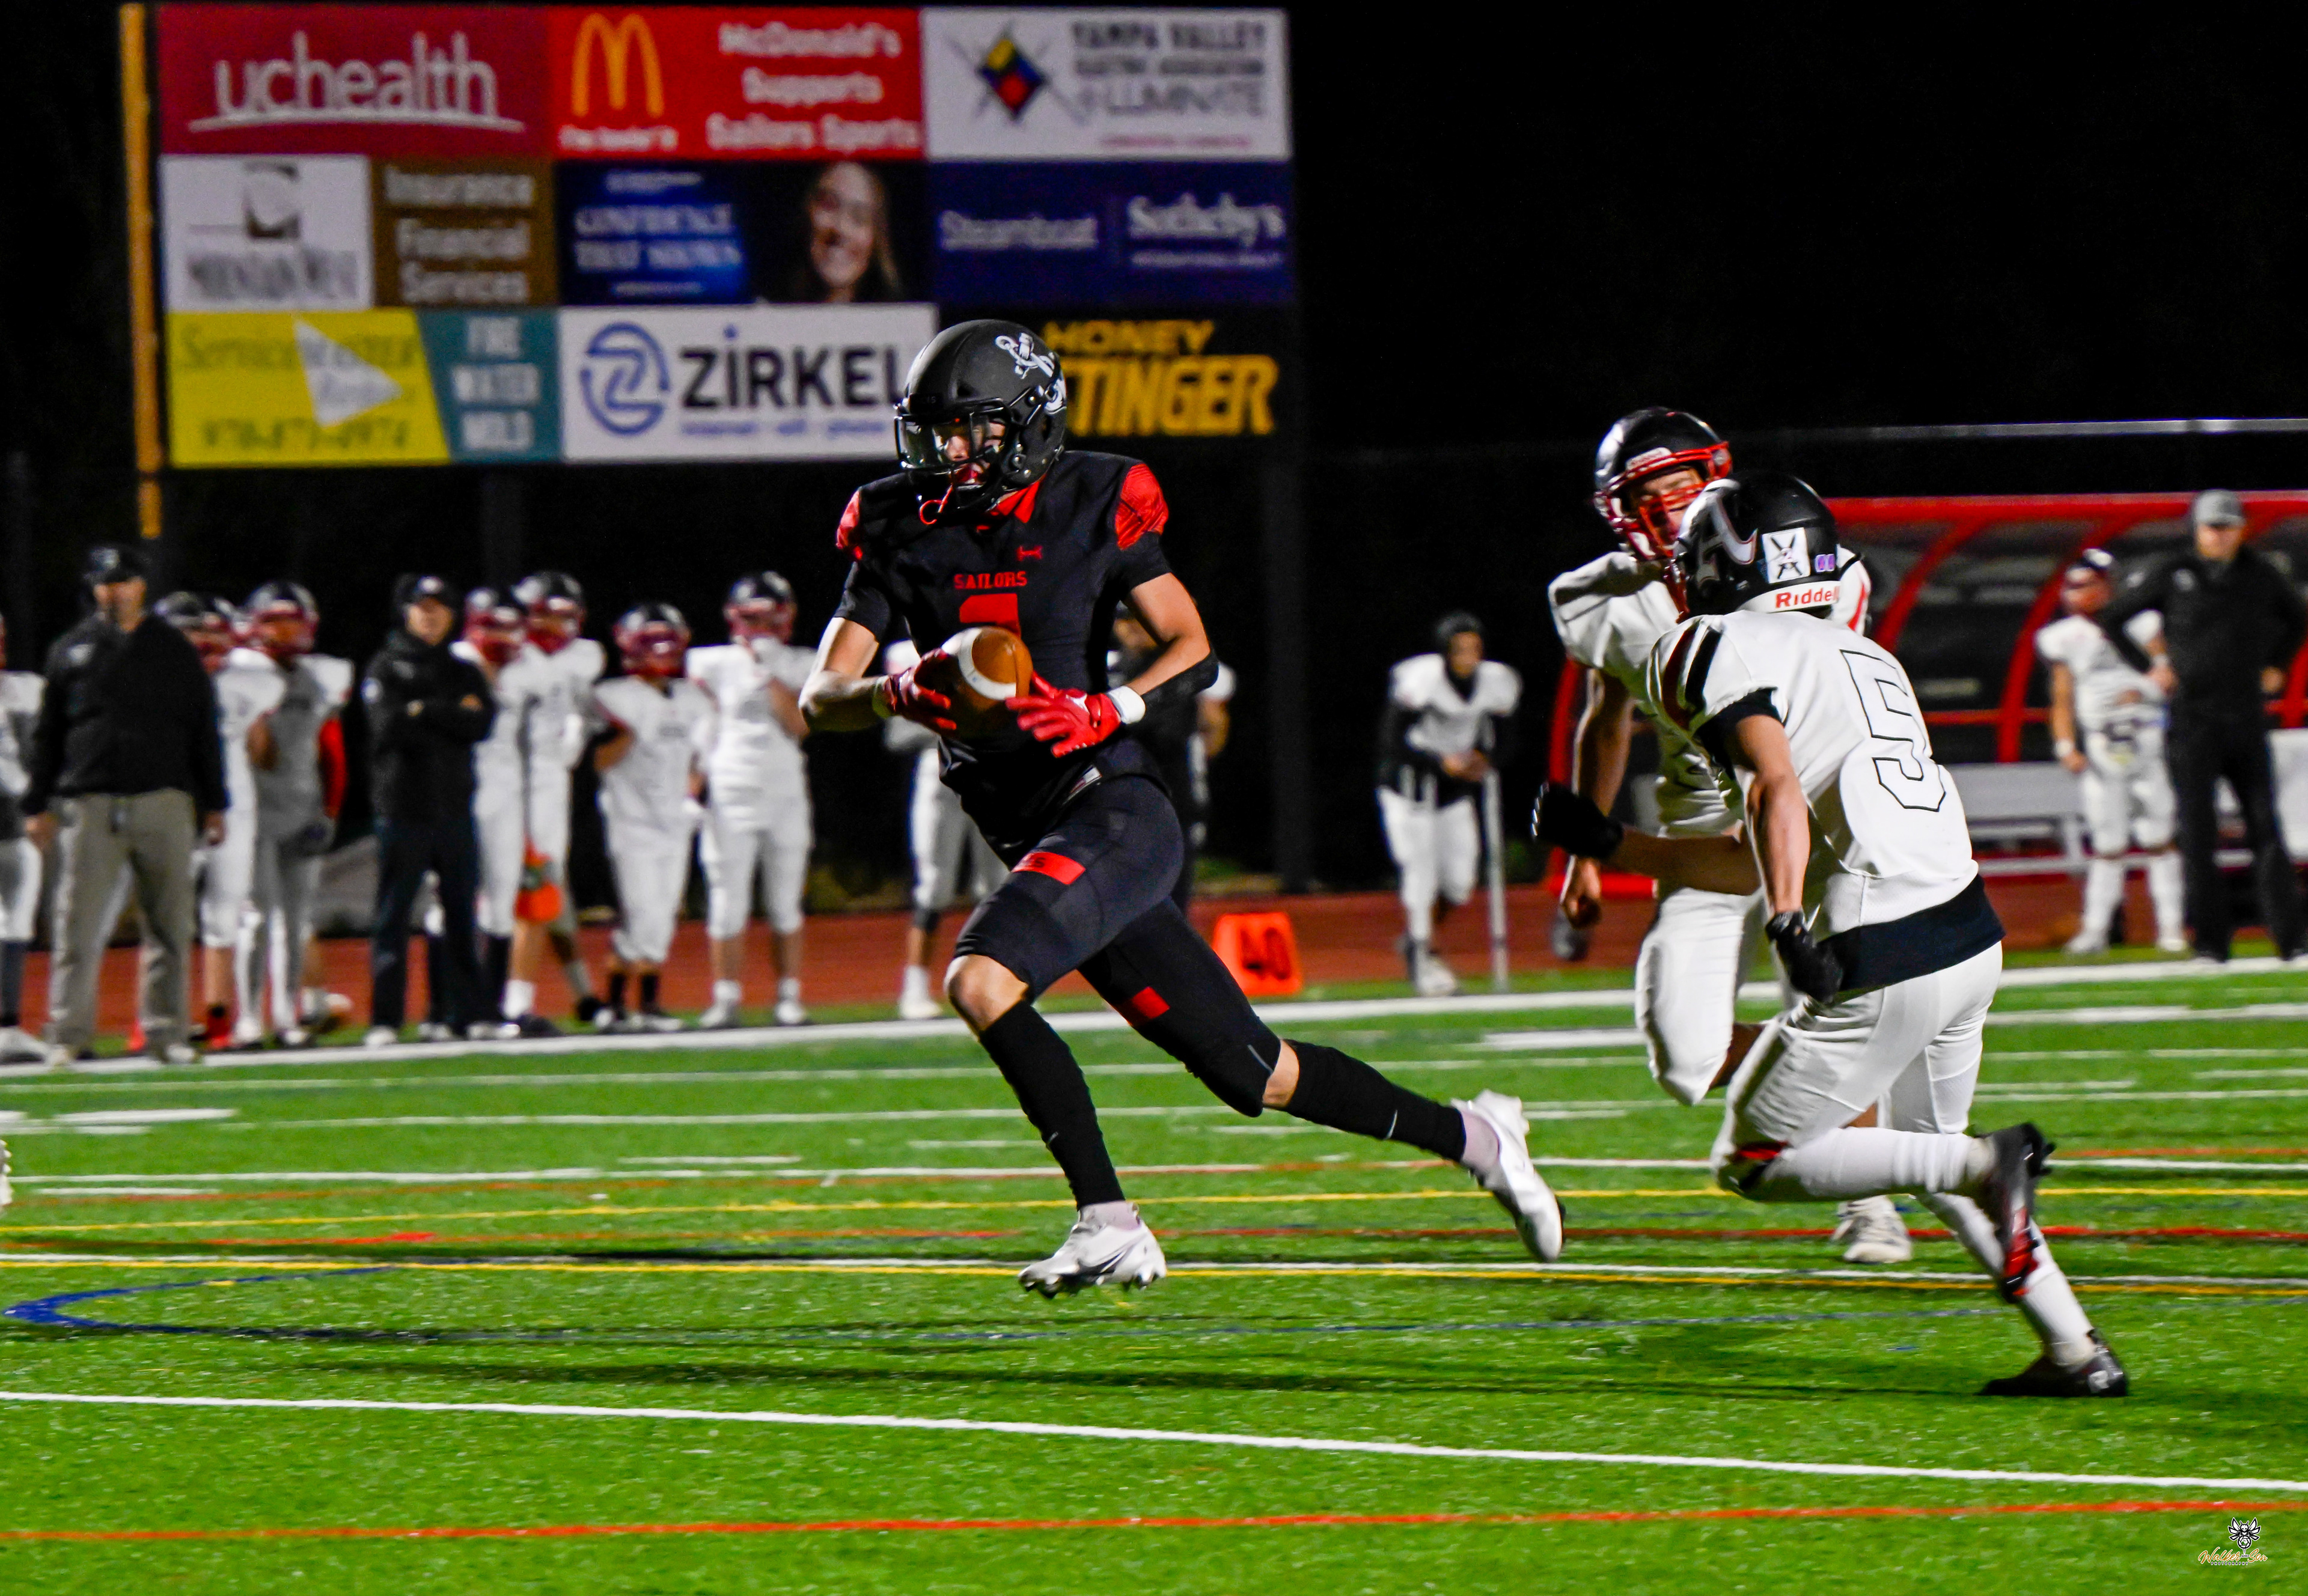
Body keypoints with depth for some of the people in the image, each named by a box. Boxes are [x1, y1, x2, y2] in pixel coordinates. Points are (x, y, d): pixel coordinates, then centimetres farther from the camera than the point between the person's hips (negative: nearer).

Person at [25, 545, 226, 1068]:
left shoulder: (173, 651, 10)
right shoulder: (71, 650, 10)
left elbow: (203, 731, 11)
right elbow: (48, 734, 12)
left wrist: (213, 804, 7)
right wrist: (38, 805, 6)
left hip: (163, 802, 1)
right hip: (89, 804, -1)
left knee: (169, 925, 3)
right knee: (78, 926, -3)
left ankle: (165, 1031, 9)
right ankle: (67, 1035, 0)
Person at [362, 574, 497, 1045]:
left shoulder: (464, 673, 15)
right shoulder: (385, 669, 3)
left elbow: (481, 724, -2)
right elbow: (391, 728, -13)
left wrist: (423, 711, -7)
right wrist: (453, 716, -6)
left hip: (454, 811, 3)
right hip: (403, 808, -3)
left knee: (461, 913, 4)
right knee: (393, 917, -2)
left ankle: (471, 1011, 9)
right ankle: (384, 1019, 0)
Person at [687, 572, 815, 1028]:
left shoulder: (797, 666, 6)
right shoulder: (714, 665, 2)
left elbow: (798, 724, -8)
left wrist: (769, 676, -11)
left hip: (785, 796, 1)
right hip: (730, 797, -1)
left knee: (786, 904, 4)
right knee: (727, 903, -3)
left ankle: (789, 995, 9)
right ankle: (726, 997, 3)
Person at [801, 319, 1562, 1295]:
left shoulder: (1092, 508, -3)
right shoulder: (903, 536, 7)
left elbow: (1194, 652, -2)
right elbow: (821, 698, 2)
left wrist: (1104, 712, -20)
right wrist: (901, 695, -20)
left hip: (1112, 810, -5)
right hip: (1034, 839, 5)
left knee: (981, 984, -27)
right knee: (1254, 1077, 8)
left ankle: (1109, 1223, -22)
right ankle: (1466, 1135, 26)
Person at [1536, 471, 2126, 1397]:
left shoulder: (1727, 651, -2)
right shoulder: (1862, 659, 25)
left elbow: (1781, 797, -20)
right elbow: (1756, 861, 27)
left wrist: (1789, 924, -31)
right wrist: (1607, 845, 30)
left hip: (1883, 968, -8)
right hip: (1969, 936, 8)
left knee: (1754, 1164, 7)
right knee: (1926, 1153, 28)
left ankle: (1987, 1162, -8)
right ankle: (2075, 1352, 21)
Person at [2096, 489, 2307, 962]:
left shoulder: (2263, 576, 7)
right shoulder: (2169, 574, -1)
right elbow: (2112, 619, 7)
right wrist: (2149, 667, 0)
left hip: (2248, 720, 2)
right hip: (2193, 720, -2)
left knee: (2265, 826, -1)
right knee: (2198, 834, -2)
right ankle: (2210, 939, 1)